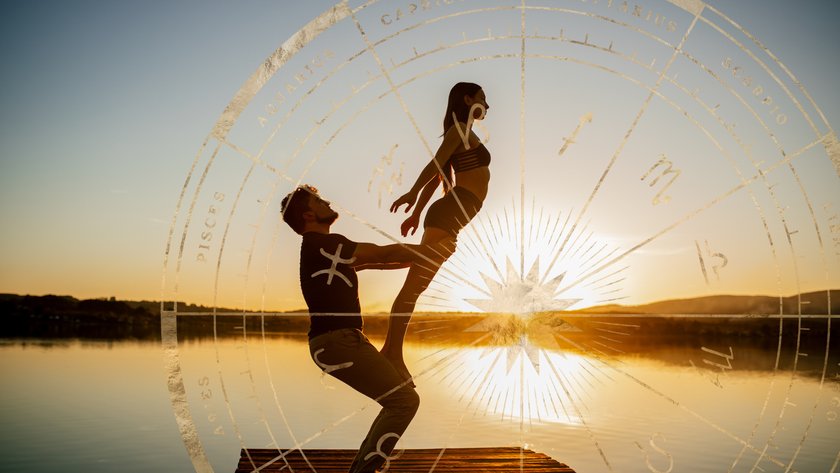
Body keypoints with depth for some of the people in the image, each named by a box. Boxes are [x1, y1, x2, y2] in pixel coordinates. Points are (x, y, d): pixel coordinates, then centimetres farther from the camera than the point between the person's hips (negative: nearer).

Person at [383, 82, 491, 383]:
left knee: (416, 283, 4)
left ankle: (392, 352, 5)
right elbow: (436, 165, -14)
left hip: (449, 216, 9)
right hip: (450, 213, -9)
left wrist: (418, 213, 19)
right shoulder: (460, 128, 2)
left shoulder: (462, 133, 27)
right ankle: (392, 352, -16)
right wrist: (413, 193, -27)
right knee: (415, 283, -13)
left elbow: (437, 175, 23)